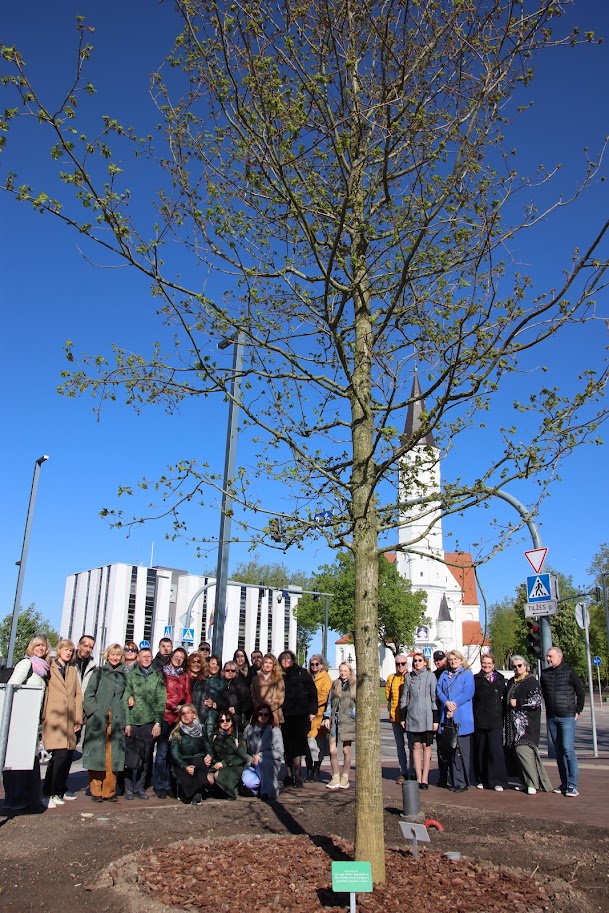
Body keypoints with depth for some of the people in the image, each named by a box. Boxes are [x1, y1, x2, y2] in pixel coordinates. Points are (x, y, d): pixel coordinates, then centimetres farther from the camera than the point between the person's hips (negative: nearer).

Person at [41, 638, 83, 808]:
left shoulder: (73, 670, 20)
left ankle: (60, 789, 20)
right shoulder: (49, 668, 5)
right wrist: (43, 716, -7)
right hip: (54, 717, -5)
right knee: (60, 754, -14)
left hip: (69, 719, 5)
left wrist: (78, 718, 8)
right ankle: (48, 793, -5)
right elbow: (42, 691, 0)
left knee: (68, 755, 4)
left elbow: (78, 695, 16)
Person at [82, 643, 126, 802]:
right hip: (98, 720, -2)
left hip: (116, 721, 2)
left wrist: (123, 715, 6)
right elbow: (89, 694, 1)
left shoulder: (123, 675, 14)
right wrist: (95, 711, -9)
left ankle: (109, 791, 11)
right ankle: (96, 791, 9)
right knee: (96, 755, -1)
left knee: (113, 757, 1)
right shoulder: (99, 672, 5)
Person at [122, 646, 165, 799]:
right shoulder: (131, 675, 3)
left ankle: (140, 787, 18)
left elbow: (161, 701, 3)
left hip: (149, 723, 1)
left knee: (146, 756, 5)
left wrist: (158, 723, -3)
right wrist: (127, 722, -6)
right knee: (130, 756, 1)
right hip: (133, 722, -1)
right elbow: (125, 700, 0)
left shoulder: (157, 677, 5)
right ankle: (128, 787, 13)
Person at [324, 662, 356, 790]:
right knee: (332, 750, -3)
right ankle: (335, 778, 10)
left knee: (346, 750, 5)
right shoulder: (335, 685, 12)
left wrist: (356, 715, -6)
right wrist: (327, 717, 7)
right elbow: (330, 702, 14)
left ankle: (345, 778, 20)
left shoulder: (355, 686, 3)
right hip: (335, 720, 2)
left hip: (348, 721, -2)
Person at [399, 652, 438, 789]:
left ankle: (425, 779, 9)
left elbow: (434, 697, -2)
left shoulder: (430, 676, -1)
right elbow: (404, 697, 13)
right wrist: (403, 717, 9)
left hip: (427, 716, -2)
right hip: (412, 716, 2)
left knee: (426, 746, 3)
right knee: (416, 746, 4)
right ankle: (418, 778, 9)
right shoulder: (409, 677, 8)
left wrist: (436, 719, -5)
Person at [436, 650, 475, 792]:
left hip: (462, 718, -4)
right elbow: (438, 691, 6)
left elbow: (468, 692, -8)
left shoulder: (467, 674, 4)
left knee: (462, 750, -5)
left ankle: (463, 782, 1)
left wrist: (454, 705, -14)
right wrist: (447, 703, -12)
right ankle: (454, 781, 10)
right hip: (447, 716, 4)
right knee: (451, 750, 5)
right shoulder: (444, 675, 17)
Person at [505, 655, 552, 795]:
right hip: (514, 723, 7)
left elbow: (536, 701, -14)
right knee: (517, 751, 3)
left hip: (527, 723, -7)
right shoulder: (511, 682, 18)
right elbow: (507, 700, 29)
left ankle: (533, 783, -7)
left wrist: (517, 703, -11)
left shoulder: (532, 682, -5)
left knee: (522, 749, -16)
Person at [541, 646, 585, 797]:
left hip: (567, 717, -5)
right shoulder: (545, 674, 7)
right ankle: (564, 783, 14)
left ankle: (572, 785, -5)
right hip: (551, 718, 5)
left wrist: (578, 711, 1)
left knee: (568, 749, -11)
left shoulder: (568, 672, -5)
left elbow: (581, 693, 2)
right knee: (559, 751, 8)